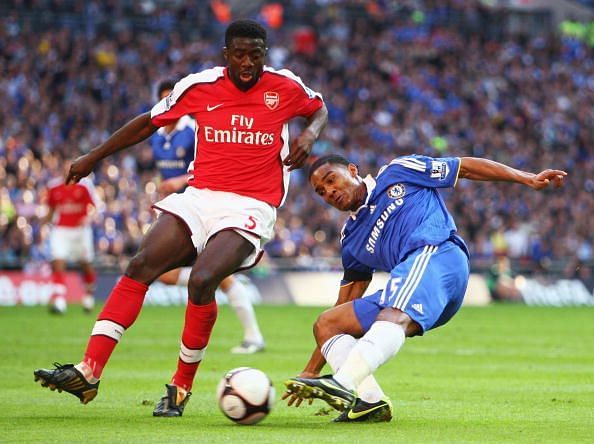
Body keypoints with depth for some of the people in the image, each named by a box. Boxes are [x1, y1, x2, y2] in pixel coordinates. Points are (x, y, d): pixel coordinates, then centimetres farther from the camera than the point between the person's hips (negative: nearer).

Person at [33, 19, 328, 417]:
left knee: (202, 280, -26)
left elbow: (319, 109, 22)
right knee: (141, 265, -16)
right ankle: (88, 373, -20)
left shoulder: (285, 87, 0)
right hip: (200, 197, 3)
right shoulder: (200, 87, 3)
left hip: (251, 206, -3)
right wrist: (94, 157, 17)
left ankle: (182, 388, -8)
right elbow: (150, 122, 16)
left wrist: (310, 134, -1)